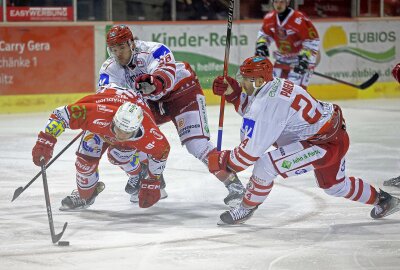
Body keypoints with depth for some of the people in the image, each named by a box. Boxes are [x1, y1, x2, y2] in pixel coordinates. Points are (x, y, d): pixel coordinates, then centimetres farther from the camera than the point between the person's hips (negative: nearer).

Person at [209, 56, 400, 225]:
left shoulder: (267, 104, -25)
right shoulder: (275, 85, 0)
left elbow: (251, 151, -24)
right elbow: (251, 109, 22)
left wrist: (221, 161, -12)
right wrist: (233, 93, 7)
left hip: (327, 145, -10)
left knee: (265, 164, -15)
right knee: (335, 186, 32)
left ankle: (246, 210, 4)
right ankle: (383, 200, 48)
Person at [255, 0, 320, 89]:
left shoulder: (299, 20, -27)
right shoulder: (269, 18, -6)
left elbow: (313, 42, -23)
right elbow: (264, 34, 14)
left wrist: (304, 58, -30)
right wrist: (261, 45, -5)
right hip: (283, 58, 7)